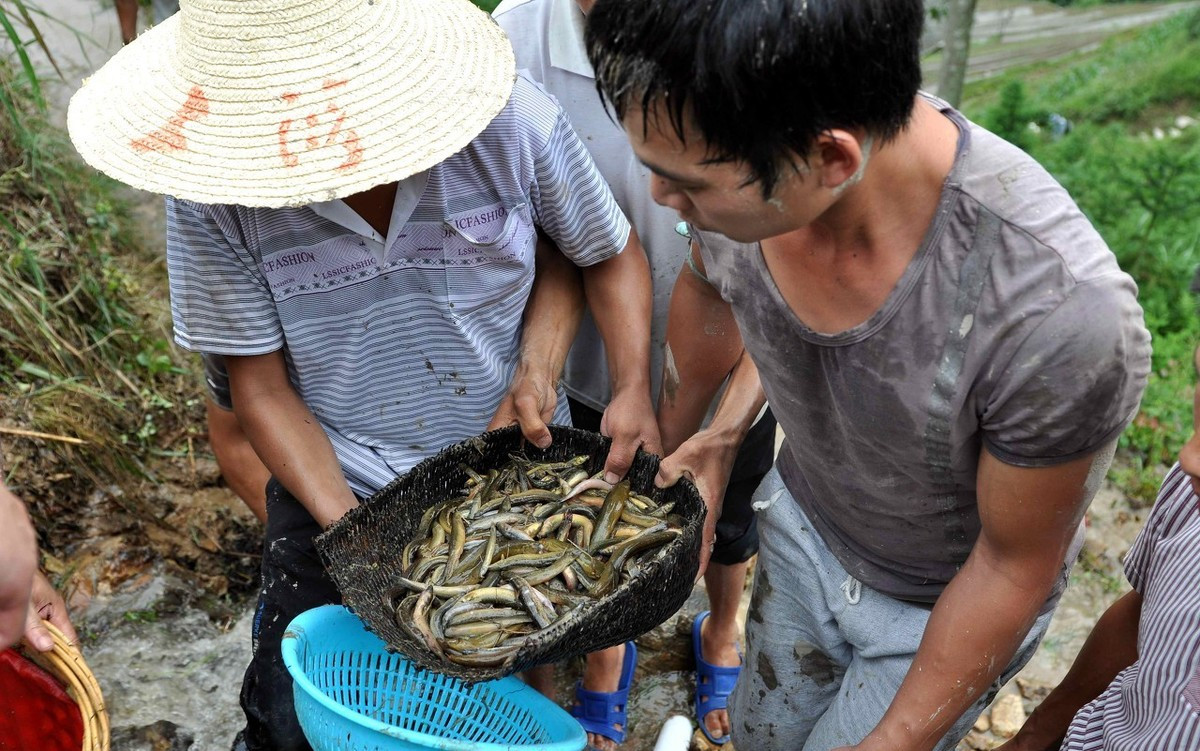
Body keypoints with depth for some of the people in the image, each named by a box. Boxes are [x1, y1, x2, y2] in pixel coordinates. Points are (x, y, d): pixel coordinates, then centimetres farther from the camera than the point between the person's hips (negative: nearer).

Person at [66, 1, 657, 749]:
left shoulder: (512, 121, -18)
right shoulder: (215, 194, -16)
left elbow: (611, 253, -3)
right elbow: (261, 386, -9)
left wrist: (636, 389, -17)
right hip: (338, 485, 0)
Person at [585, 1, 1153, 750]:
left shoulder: (1064, 311, -41)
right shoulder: (733, 166, -27)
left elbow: (1014, 566, -23)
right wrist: (712, 440, 8)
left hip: (948, 603, -4)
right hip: (802, 522, 5)